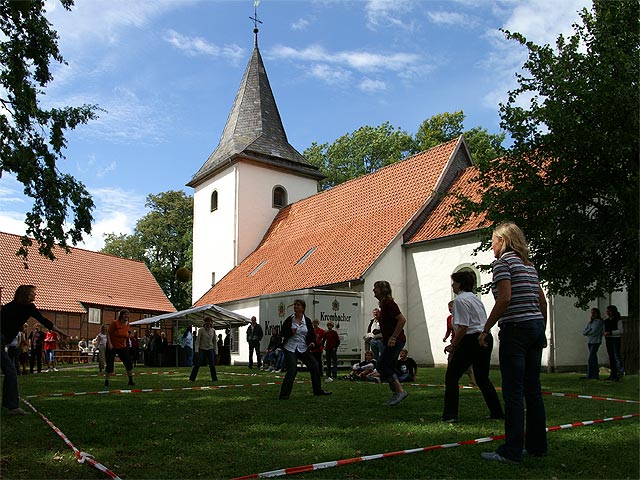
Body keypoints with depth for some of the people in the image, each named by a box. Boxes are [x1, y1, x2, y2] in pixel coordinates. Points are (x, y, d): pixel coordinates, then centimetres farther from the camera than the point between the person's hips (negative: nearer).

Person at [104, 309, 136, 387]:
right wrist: (109, 343, -19)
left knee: (129, 363, -1)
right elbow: (108, 333, -12)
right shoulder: (115, 323, -15)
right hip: (112, 347, -5)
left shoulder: (127, 324, 1)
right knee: (110, 365, -4)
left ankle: (131, 381, 10)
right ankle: (106, 381, 13)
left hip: (122, 347, 5)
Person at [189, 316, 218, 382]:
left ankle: (214, 379, 5)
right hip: (202, 349, -2)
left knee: (212, 365, -4)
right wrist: (196, 350, -13)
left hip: (210, 349, 2)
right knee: (197, 364, -5)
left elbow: (214, 342, 10)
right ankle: (191, 378, 2)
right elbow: (197, 340, -7)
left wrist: (216, 351, 7)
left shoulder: (213, 331, 3)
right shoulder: (201, 330, -7)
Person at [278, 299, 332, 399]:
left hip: (303, 349, 4)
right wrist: (291, 332, -21)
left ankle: (318, 391, 21)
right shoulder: (289, 319, -4)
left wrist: (312, 342, -10)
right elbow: (282, 333, -3)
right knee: (292, 370, -15)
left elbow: (312, 334, 10)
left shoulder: (307, 321, 4)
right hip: (290, 349, -4)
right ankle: (284, 394, -5)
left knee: (315, 367, 5)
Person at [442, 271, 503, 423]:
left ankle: (450, 415, -5)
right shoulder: (475, 298, 17)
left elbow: (463, 327, -18)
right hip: (486, 339, 9)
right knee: (482, 378, 19)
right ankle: (497, 412, 23)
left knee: (451, 376, -2)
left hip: (471, 341, -9)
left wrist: (453, 345, -9)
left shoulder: (460, 299, -11)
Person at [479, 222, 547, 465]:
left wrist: (486, 329, -13)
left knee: (513, 392, -5)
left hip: (515, 329, -8)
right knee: (533, 390, 13)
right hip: (536, 326, 8)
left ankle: (512, 451, -2)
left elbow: (505, 298, -18)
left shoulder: (503, 261, -7)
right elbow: (542, 301, 16)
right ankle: (537, 446, 21)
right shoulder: (529, 264, 17)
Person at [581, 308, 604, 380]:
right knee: (594, 359, 10)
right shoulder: (590, 322, 16)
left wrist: (587, 332, 2)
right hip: (589, 341, 7)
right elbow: (583, 332, 9)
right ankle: (596, 375, 14)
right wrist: (590, 330, -8)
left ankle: (589, 376, -10)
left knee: (590, 359, -11)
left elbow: (594, 332, -14)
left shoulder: (599, 322, -5)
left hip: (595, 342, -7)